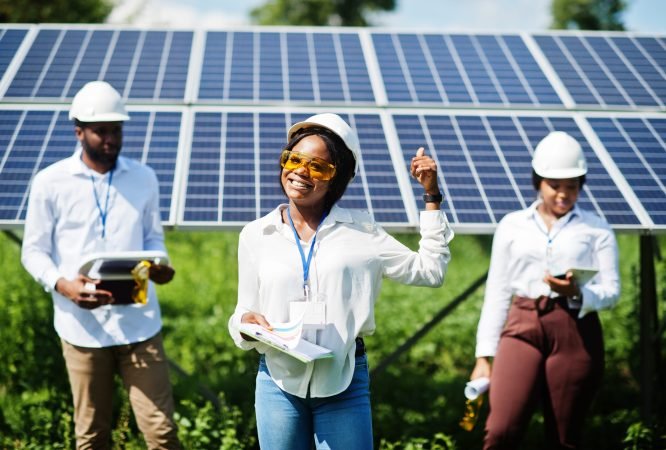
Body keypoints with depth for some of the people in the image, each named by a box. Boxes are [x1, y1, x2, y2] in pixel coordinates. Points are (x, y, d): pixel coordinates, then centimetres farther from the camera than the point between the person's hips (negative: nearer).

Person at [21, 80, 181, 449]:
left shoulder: (143, 178, 7)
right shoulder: (50, 182, -1)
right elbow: (33, 251, 2)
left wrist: (159, 265, -9)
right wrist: (64, 285, -18)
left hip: (139, 322, 1)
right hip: (82, 327, -1)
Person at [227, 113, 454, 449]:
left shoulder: (359, 230, 3)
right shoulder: (255, 235, 4)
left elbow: (429, 270, 4)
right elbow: (243, 313, 7)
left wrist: (431, 197, 3)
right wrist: (247, 323, -16)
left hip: (344, 383, -1)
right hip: (278, 381, 1)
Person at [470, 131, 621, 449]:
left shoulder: (596, 230, 10)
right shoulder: (512, 226, 13)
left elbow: (611, 291, 4)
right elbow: (496, 293, 13)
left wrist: (577, 293, -19)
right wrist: (484, 355, 7)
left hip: (576, 332, 0)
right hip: (523, 328, 0)